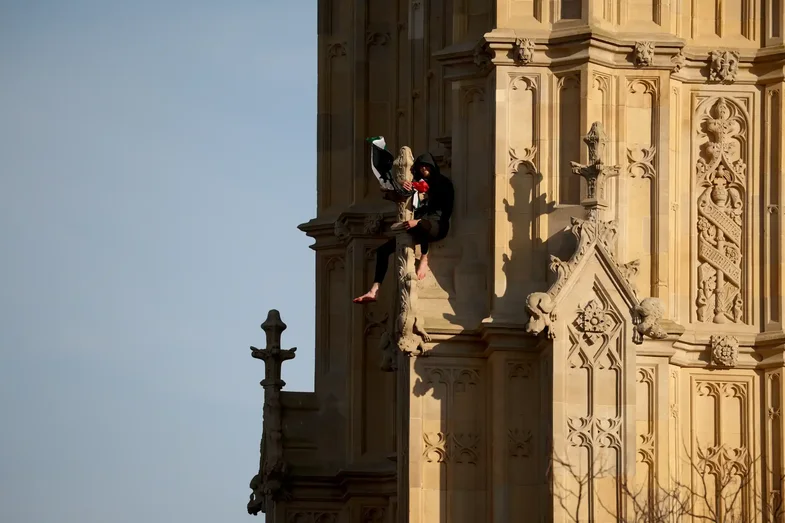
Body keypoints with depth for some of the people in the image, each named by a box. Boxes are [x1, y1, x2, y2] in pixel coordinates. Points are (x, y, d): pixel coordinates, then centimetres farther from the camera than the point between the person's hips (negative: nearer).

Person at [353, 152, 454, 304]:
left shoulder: (443, 183, 0)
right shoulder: (417, 184, 17)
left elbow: (445, 210, -12)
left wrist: (418, 221, -23)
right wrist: (403, 190, -10)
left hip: (437, 225, -7)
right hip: (418, 226, 7)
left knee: (422, 226, -46)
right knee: (383, 249, -6)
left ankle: (424, 261, -29)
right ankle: (374, 291, -13)